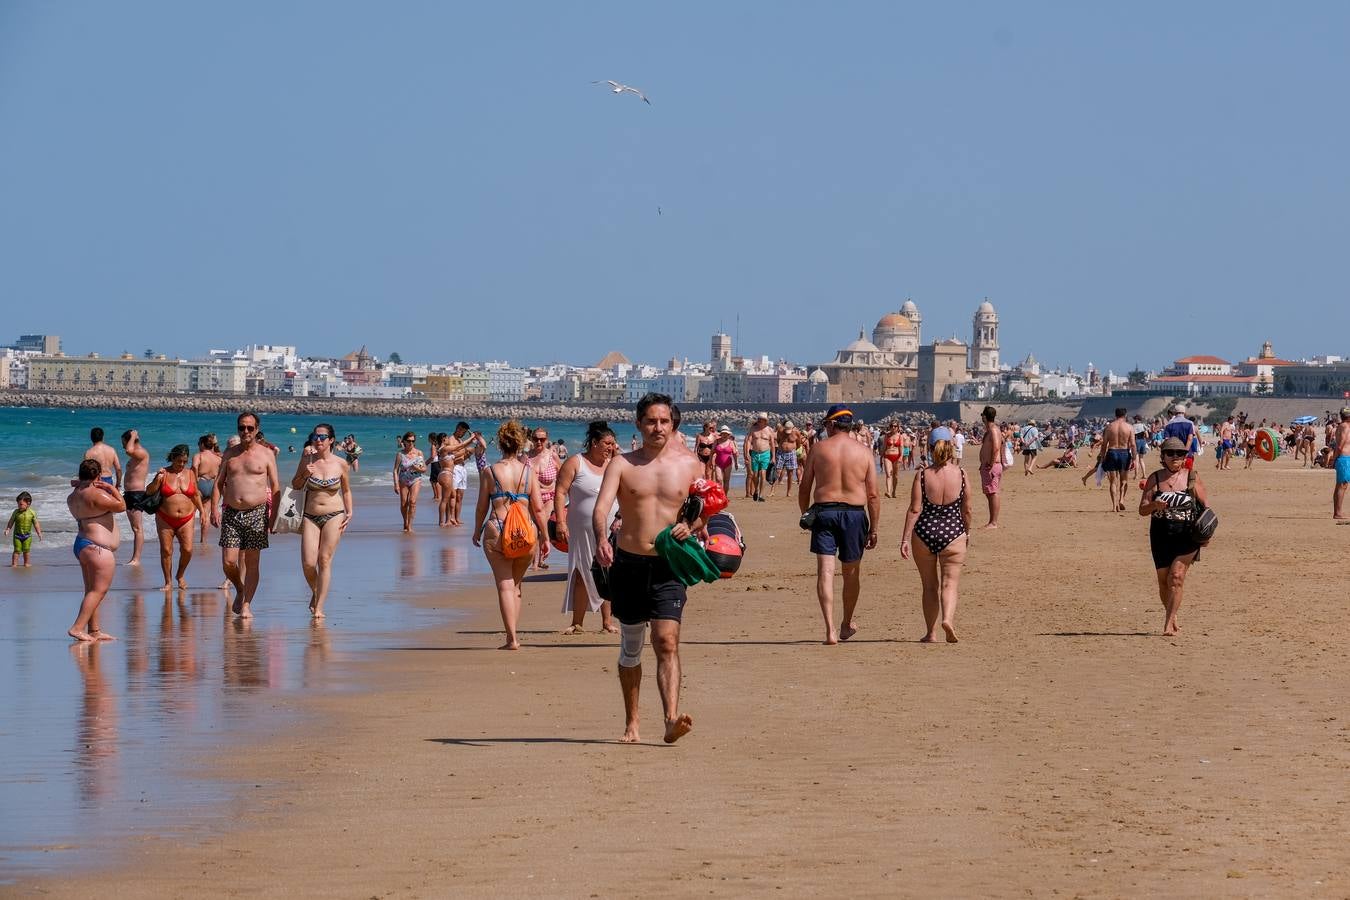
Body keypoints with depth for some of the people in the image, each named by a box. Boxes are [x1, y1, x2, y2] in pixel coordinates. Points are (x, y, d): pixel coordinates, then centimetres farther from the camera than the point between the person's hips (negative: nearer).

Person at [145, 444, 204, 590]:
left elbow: (196, 495, 17)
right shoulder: (164, 474, -1)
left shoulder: (189, 474, 6)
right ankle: (168, 582, 10)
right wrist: (157, 479, -19)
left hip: (186, 519, 1)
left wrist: (201, 512, 14)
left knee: (187, 550, -9)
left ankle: (181, 575, 16)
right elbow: (149, 491, -5)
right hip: (165, 519, -1)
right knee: (166, 550, -2)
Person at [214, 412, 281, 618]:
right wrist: (215, 508, 1)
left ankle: (246, 604, 3)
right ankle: (240, 591, 22)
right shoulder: (229, 453, 11)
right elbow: (219, 482, 13)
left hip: (257, 513, -2)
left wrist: (273, 515, -3)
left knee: (252, 562, -3)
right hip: (231, 514, 2)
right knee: (228, 562, -4)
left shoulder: (266, 454, 4)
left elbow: (275, 487, 4)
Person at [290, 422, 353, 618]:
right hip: (310, 517, 1)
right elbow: (295, 486, 11)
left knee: (325, 561, -5)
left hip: (334, 516, -1)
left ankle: (319, 607, 0)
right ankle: (315, 592, 23)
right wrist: (305, 475, -8)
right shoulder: (307, 459, 1)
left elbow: (346, 491, 14)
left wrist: (350, 513, 5)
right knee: (308, 563, -8)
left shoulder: (341, 465, 0)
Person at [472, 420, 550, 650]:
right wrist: (545, 537, 10)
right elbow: (538, 508, 1)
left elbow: (482, 507, 3)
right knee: (516, 584, 18)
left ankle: (512, 638, -9)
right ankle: (514, 634, 21)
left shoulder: (490, 472, -1)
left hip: (497, 531, -2)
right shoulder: (529, 471, 1)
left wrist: (477, 532, 19)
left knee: (505, 585, -1)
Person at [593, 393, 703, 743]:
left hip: (669, 566, -1)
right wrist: (601, 540, -34)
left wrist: (690, 526, -9)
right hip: (628, 563, 1)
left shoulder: (689, 464, 5)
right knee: (631, 645, 12)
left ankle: (672, 719, -27)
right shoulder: (622, 464, 0)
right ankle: (631, 723, 24)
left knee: (667, 642, -16)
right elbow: (601, 507, -14)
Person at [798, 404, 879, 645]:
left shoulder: (818, 449, 1)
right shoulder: (864, 452, 3)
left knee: (825, 570, -3)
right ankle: (847, 624, 34)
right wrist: (873, 529, 7)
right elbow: (873, 496, 1)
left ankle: (830, 629, -16)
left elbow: (804, 488, 4)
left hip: (823, 510, -1)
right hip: (854, 513, 1)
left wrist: (805, 515, 18)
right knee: (852, 571, 17)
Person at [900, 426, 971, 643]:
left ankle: (931, 633, 18)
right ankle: (948, 618, -25)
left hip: (924, 534, 1)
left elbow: (915, 509, -9)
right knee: (950, 583, 2)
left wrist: (905, 539, -5)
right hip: (953, 533, -1)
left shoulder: (922, 475, -7)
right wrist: (967, 532, 18)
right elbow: (967, 509, 3)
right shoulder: (960, 474, -5)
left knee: (930, 586, 14)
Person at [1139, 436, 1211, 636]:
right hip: (1161, 535, 2)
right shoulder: (1154, 479, 3)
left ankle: (1169, 623, -14)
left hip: (1186, 535, -2)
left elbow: (1206, 505, 5)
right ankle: (1172, 615, 29)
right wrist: (1154, 505, -22)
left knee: (1176, 576, -15)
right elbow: (1142, 509, 1)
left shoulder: (1192, 477, 1)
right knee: (1163, 580, 6)